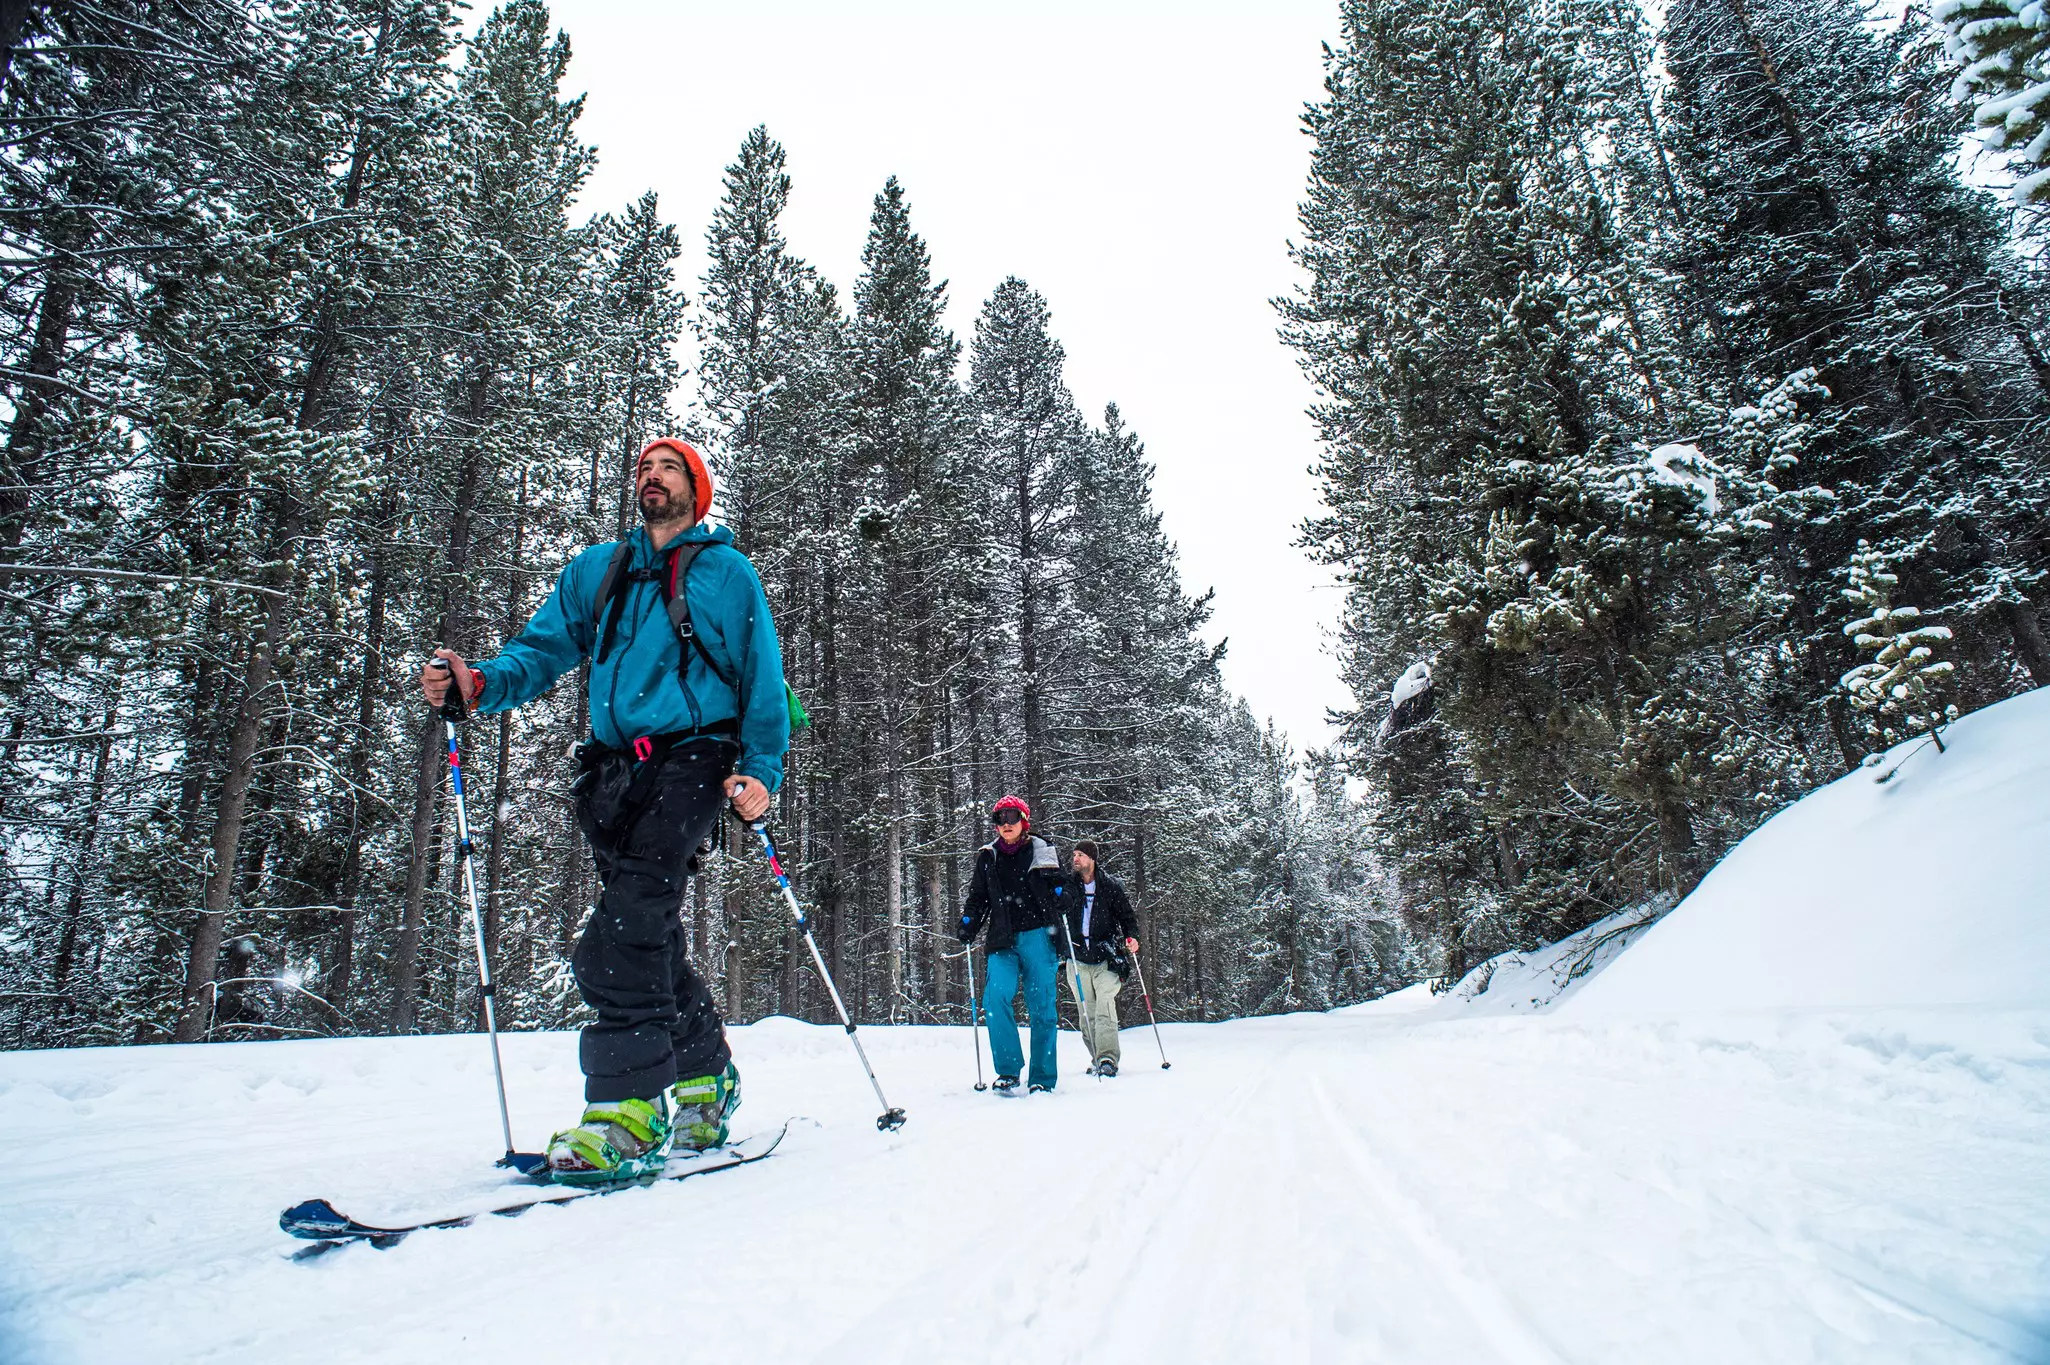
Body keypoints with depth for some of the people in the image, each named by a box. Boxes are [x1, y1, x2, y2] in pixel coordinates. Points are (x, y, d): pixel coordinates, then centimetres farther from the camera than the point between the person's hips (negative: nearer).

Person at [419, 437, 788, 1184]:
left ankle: (628, 1104, -18)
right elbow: (544, 647, 13)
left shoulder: (728, 572, 10)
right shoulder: (595, 570, 22)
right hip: (615, 764, 5)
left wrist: (761, 770, -7)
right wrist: (480, 683, -8)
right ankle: (706, 1073, 22)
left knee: (630, 916, -21)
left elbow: (762, 679, 6)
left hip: (693, 753, -5)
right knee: (650, 937, 6)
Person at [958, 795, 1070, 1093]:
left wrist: (1060, 894, -9)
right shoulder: (987, 857, 14)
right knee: (996, 996, -19)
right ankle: (1008, 1070, -11)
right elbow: (977, 898, 20)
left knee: (1041, 1006, 0)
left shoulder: (1043, 852, 8)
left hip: (1038, 937, -1)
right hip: (1003, 942, 2)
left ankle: (1042, 1078, 11)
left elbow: (1062, 889, 14)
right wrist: (967, 927, 6)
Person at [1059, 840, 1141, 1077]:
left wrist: (1132, 937, -10)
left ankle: (1107, 1057, -17)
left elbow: (1127, 915, 8)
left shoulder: (1111, 886, 1)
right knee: (1086, 1012, 3)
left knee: (1105, 1004, -17)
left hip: (1106, 958, -2)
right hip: (1077, 959, 2)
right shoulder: (1066, 885, 6)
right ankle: (1097, 1058, 15)